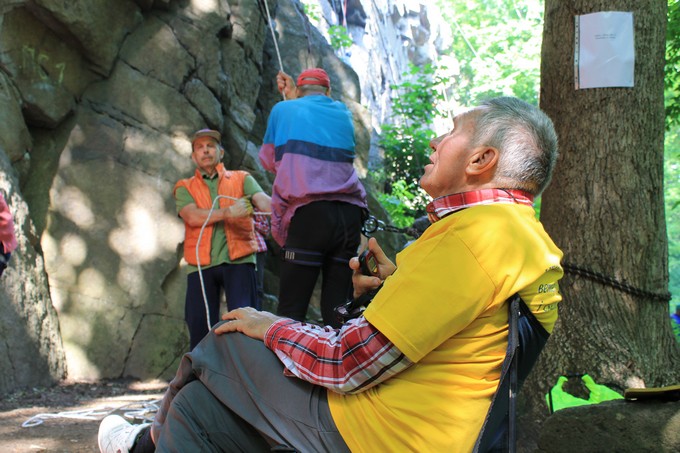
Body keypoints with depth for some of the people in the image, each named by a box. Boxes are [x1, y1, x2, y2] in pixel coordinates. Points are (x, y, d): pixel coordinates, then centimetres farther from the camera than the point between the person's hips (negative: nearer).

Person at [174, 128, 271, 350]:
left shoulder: (241, 179, 16)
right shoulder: (184, 188, 16)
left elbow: (262, 200, -4)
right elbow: (192, 216, -4)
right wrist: (228, 212, -19)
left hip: (238, 259, -1)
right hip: (201, 264, 1)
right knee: (200, 325, -1)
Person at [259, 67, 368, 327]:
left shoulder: (284, 110, 13)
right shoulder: (342, 113, 22)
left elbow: (268, 161, 25)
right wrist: (292, 96, 46)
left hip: (308, 213, -3)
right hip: (349, 215, 4)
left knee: (291, 313, -5)